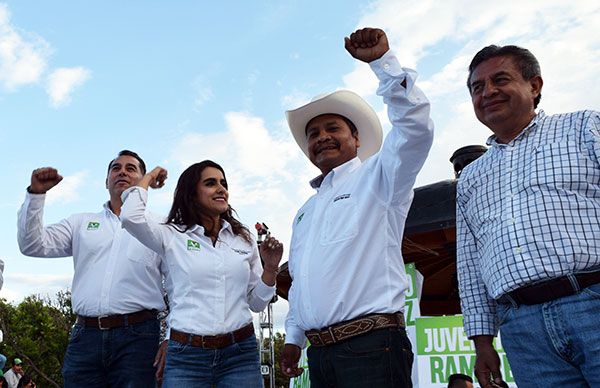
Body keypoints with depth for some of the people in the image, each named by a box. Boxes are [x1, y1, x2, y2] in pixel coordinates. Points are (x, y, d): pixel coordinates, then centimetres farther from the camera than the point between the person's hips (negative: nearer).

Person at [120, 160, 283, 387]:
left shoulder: (244, 239, 7)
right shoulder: (173, 237, 1)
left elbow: (256, 303, 12)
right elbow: (131, 217, -16)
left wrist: (270, 268, -6)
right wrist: (149, 178, 1)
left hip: (241, 354, 2)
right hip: (186, 356, -2)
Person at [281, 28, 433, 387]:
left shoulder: (377, 178, 2)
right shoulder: (306, 211, 22)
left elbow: (415, 127, -15)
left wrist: (383, 60, -18)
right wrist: (293, 336, 20)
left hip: (371, 346, -6)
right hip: (320, 353, 7)